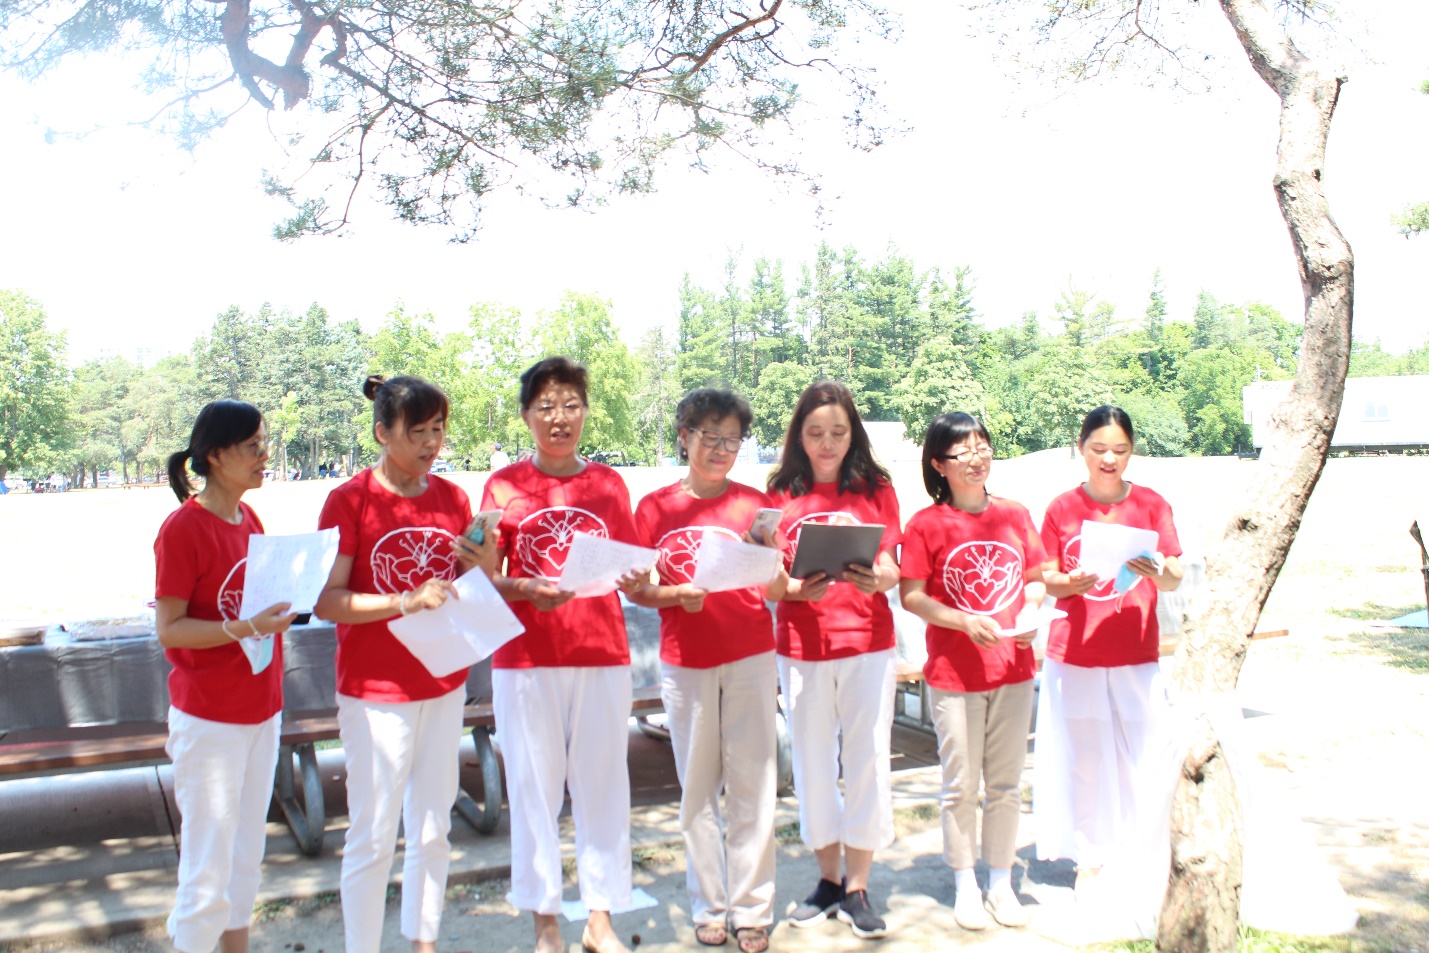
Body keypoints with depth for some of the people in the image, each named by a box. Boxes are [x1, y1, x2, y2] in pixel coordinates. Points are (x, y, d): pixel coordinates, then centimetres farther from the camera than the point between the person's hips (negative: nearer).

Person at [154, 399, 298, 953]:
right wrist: (246, 628, -26)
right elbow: (169, 630, -15)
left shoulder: (250, 520, 7)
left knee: (248, 849, 17)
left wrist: (281, 606, -2)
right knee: (209, 860, 1)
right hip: (209, 716, -7)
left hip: (261, 710, 7)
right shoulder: (182, 528, -15)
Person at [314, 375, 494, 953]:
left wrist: (484, 570, -12)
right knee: (373, 837, 2)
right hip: (375, 692, -5)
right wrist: (404, 602, -28)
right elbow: (326, 601, -16)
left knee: (433, 830, 14)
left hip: (444, 686, 5)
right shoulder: (349, 500, -10)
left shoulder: (452, 499, 4)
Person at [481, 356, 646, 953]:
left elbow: (630, 569, 10)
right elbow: (486, 579, 1)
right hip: (527, 659, -2)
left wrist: (636, 581, -12)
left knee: (602, 785, 6)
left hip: (602, 656, 2)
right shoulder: (504, 487, 1)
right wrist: (529, 590, -18)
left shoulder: (608, 484, 8)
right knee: (534, 787, 4)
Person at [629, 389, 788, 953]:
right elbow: (635, 590, 4)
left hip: (750, 658, 0)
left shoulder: (754, 504, 4)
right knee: (698, 787, 6)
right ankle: (708, 907, 19)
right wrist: (678, 594, -14)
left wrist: (767, 555, -18)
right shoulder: (655, 508, 4)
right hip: (684, 662, 0)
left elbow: (775, 592, 2)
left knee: (752, 784, 1)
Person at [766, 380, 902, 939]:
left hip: (868, 642, -1)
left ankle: (857, 888, 15)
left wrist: (877, 579, -23)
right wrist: (799, 589, -19)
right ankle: (828, 878, 26)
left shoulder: (875, 489, 3)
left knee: (867, 760, 0)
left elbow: (892, 568, -1)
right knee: (813, 763, 9)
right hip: (802, 644, 1)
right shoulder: (781, 494, 4)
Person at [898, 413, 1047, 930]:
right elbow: (911, 595, -8)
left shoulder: (1015, 515, 5)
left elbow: (1035, 578, 13)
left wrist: (1031, 609, -7)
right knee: (961, 785, 6)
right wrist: (965, 621, -19)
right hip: (953, 674, -3)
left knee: (1005, 784, 12)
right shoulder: (926, 524, -7)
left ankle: (1001, 882, 27)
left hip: (1013, 669, 3)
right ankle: (965, 885, 22)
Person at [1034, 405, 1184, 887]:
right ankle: (1089, 856, 18)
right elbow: (1046, 579, 3)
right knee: (1082, 757, 4)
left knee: (1138, 755, 2)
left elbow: (1176, 579, -2)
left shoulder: (1151, 505, 2)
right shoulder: (1062, 508, 2)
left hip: (1137, 656, 0)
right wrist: (1070, 583, -19)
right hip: (1074, 653, 0)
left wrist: (1158, 571, -24)